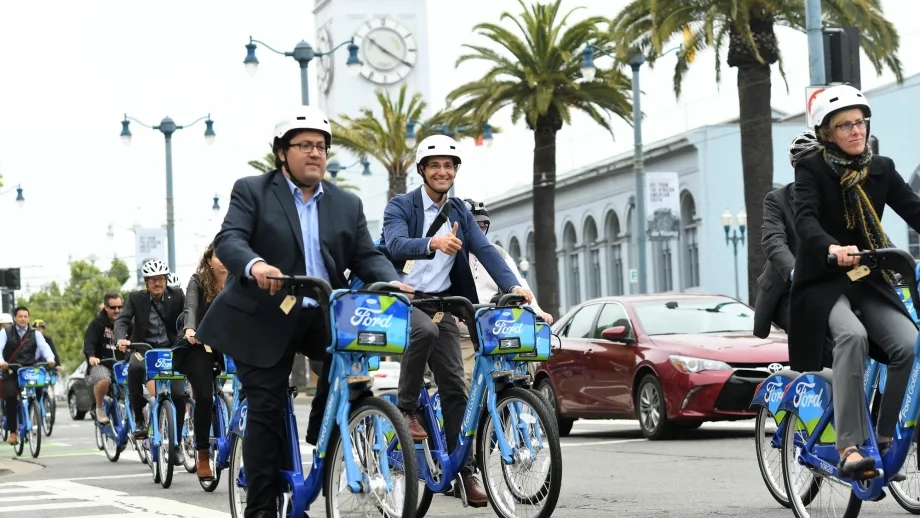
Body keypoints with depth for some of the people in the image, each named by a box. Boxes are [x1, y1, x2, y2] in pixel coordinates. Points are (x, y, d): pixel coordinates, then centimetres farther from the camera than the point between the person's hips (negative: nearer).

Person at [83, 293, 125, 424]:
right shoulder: (97, 323, -1)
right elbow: (89, 342, -13)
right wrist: (91, 356, -33)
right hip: (100, 364, -3)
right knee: (103, 380, -37)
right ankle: (99, 408, -13)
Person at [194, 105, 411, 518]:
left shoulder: (348, 205, 13)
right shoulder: (252, 191, 1)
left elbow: (367, 256, 6)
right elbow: (229, 239, -12)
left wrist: (394, 283, -15)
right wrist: (255, 265, -35)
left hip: (325, 317, 3)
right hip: (266, 319, -3)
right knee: (266, 410, -3)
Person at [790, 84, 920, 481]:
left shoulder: (881, 169, 7)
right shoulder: (811, 170, -6)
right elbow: (805, 219, -24)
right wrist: (832, 247, -45)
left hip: (869, 281, 4)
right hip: (823, 281, -4)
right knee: (852, 335, -35)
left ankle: (885, 437, -7)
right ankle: (850, 448, -37)